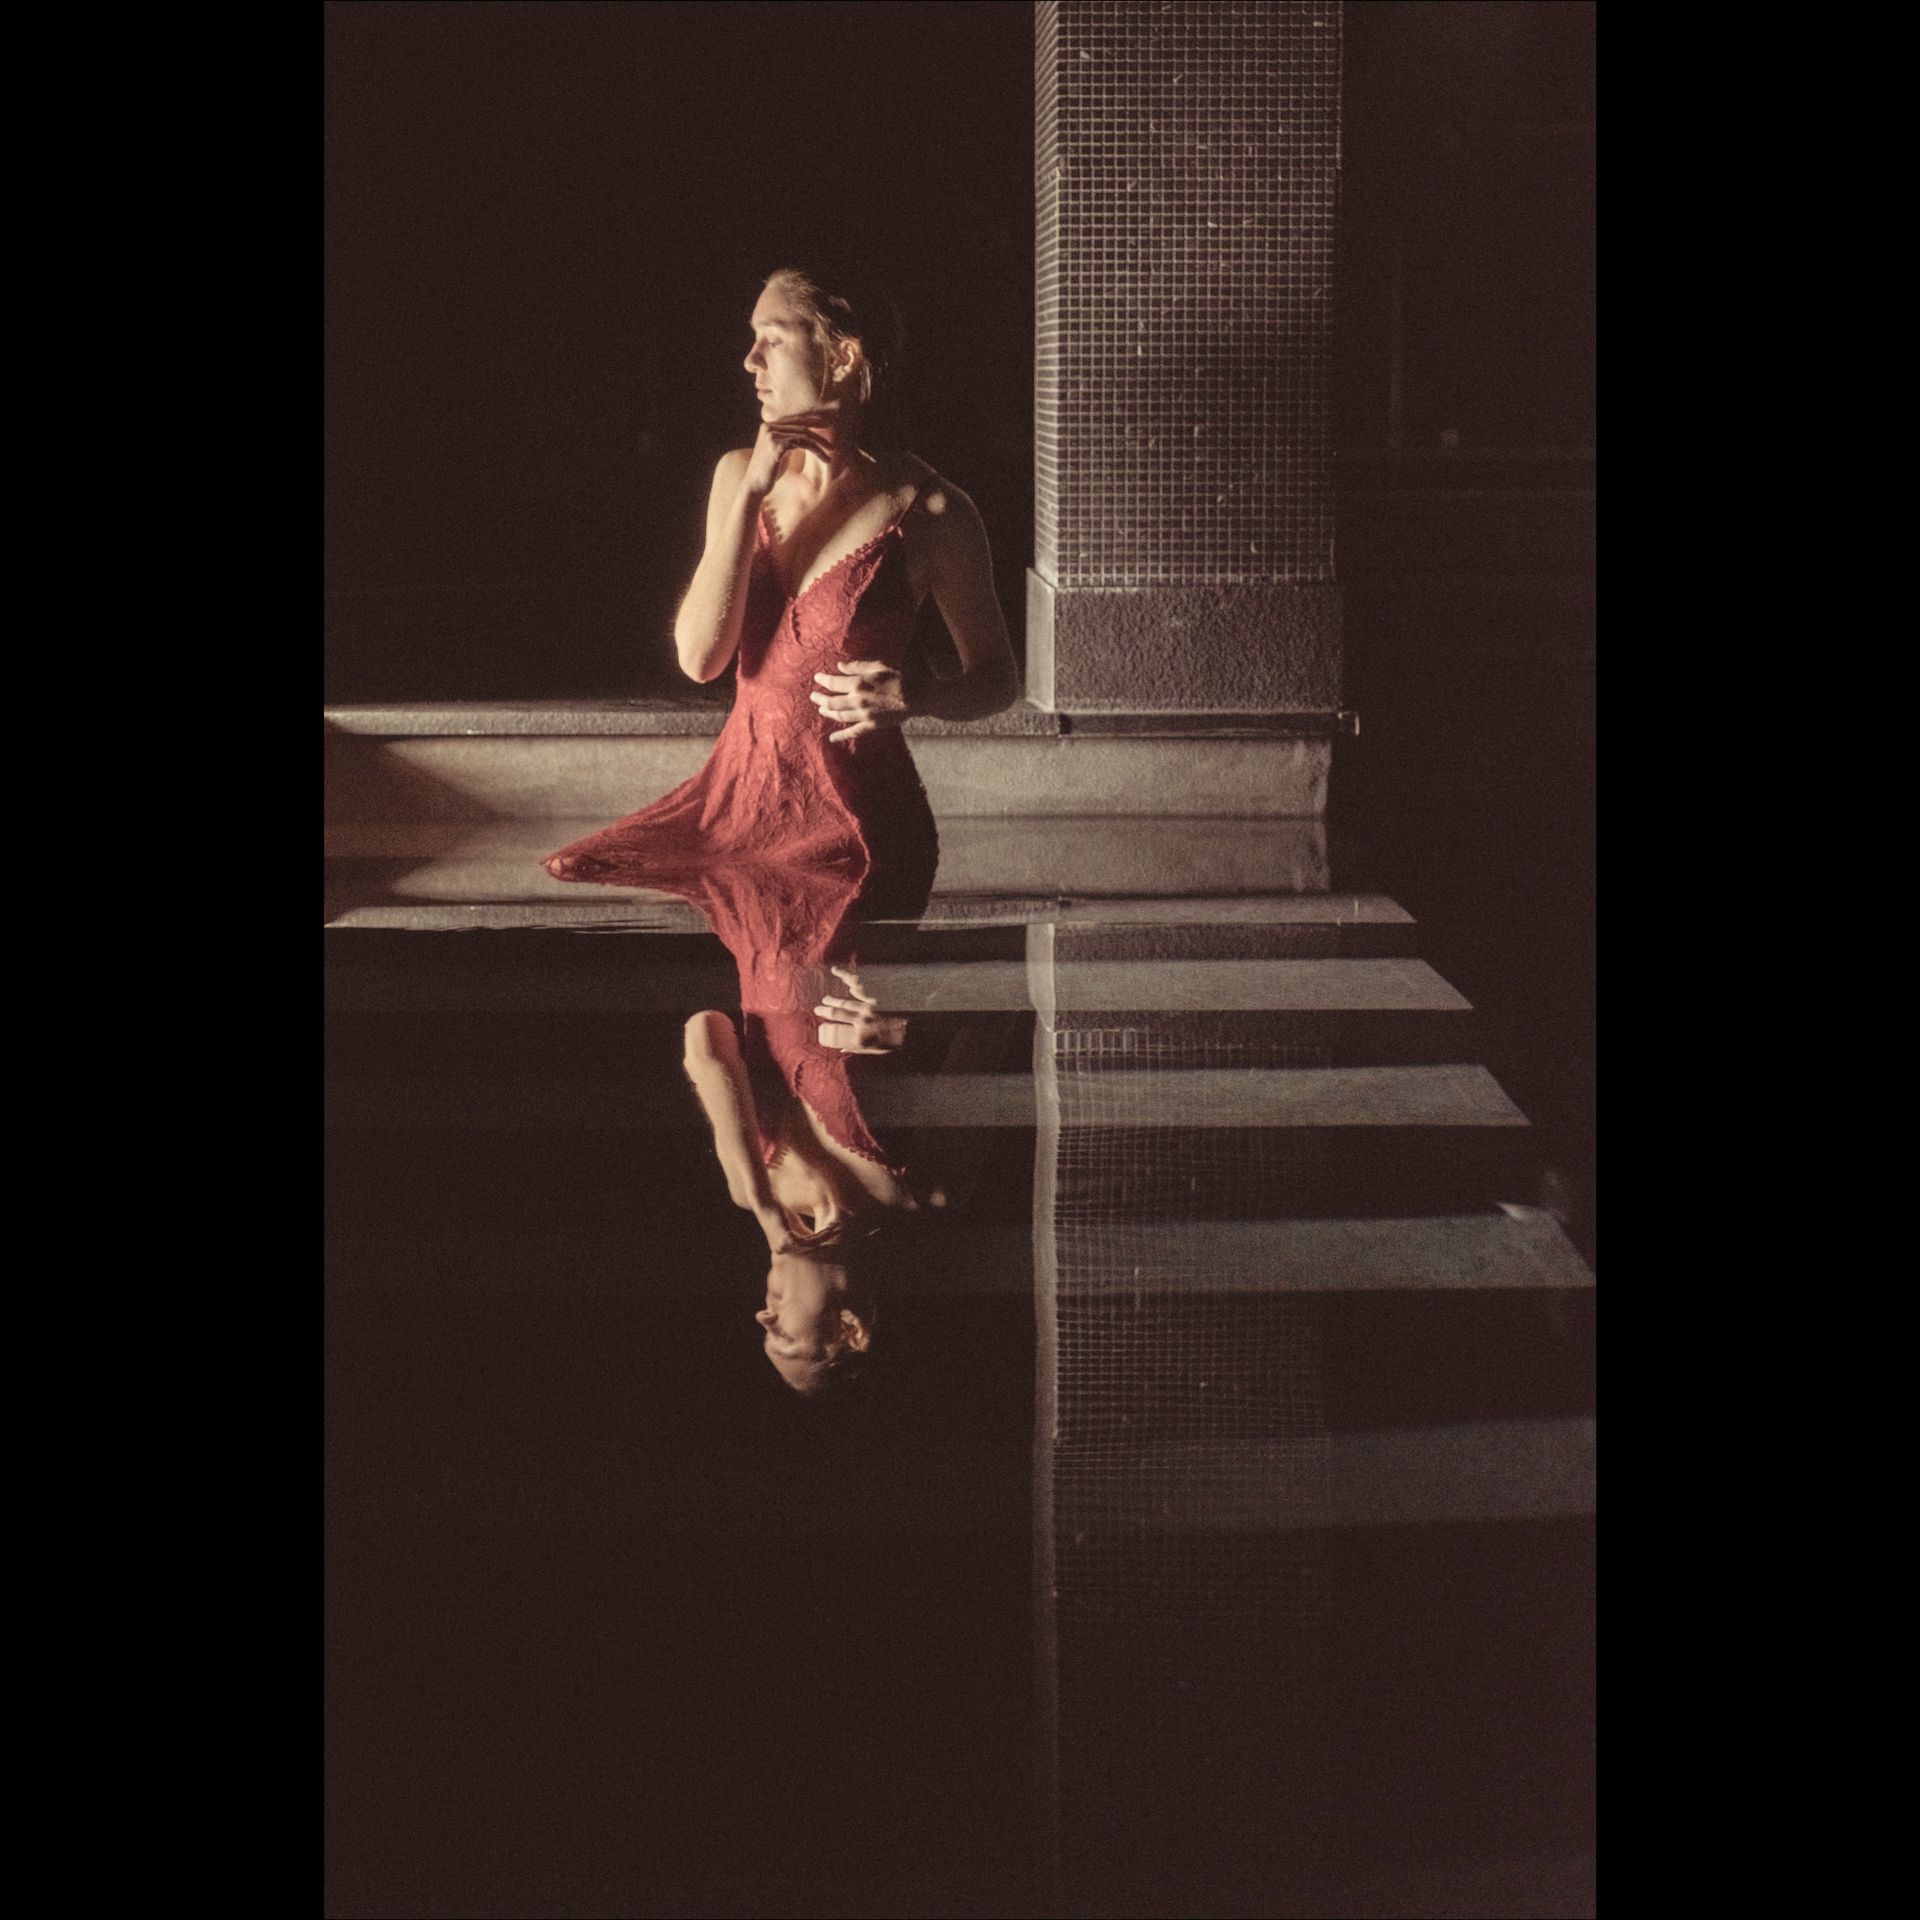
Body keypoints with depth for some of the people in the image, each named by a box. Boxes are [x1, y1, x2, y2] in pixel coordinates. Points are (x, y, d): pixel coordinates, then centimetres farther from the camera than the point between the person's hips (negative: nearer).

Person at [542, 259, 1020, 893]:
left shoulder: (928, 512, -8)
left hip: (853, 819, -5)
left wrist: (920, 694, -18)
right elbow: (699, 658, -5)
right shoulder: (739, 474, 6)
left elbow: (999, 679, 4)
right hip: (739, 790, 5)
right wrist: (752, 493, -10)